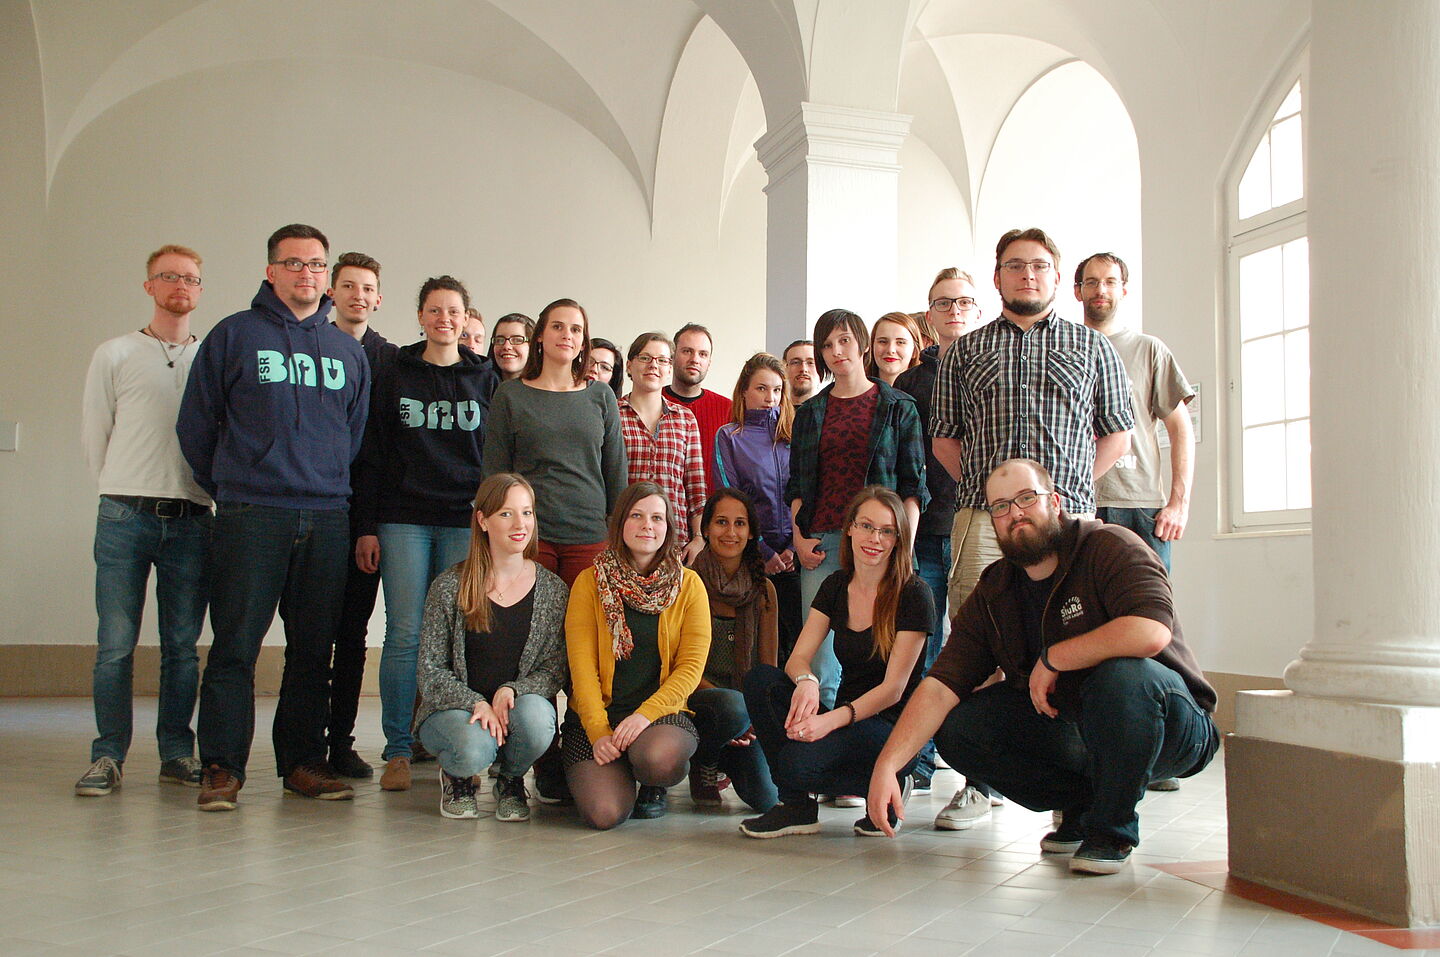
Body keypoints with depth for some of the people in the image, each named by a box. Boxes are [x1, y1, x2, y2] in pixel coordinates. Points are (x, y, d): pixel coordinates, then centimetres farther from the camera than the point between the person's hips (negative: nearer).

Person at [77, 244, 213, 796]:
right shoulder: (115, 355, 10)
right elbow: (94, 435, 11)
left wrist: (203, 490, 8)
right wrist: (129, 491, 9)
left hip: (191, 519, 1)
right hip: (126, 517, -1)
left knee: (182, 645, 3)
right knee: (116, 643, -3)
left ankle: (177, 752, 11)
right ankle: (108, 756, 4)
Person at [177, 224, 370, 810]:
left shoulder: (348, 351, 15)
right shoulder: (235, 335, 5)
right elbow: (196, 424, 6)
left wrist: (331, 487, 12)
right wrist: (229, 489, 8)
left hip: (326, 519, 4)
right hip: (250, 517, -3)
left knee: (313, 649, 7)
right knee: (235, 645, -5)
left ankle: (303, 761, 15)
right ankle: (223, 767, 0)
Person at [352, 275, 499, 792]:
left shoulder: (484, 378, 10)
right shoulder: (394, 373, 9)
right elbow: (372, 453, 7)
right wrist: (367, 526, 0)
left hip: (466, 521, 1)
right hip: (403, 520, 0)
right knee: (405, 633, -4)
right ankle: (398, 750, 4)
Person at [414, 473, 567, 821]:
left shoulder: (553, 590, 1)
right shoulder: (449, 587, -4)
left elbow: (556, 669, 0)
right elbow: (431, 671, -4)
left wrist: (512, 690, -20)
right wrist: (476, 703, -20)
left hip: (518, 704, 2)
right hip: (454, 709, -1)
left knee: (535, 717, -34)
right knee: (474, 748, -35)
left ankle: (512, 780, 3)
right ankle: (457, 778, 7)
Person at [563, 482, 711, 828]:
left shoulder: (689, 585, 4)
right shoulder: (590, 582, 3)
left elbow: (691, 666, -2)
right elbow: (582, 664, -3)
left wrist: (645, 715, -16)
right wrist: (598, 732, -15)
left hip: (663, 710, 0)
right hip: (597, 716, 0)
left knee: (658, 758, -35)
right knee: (604, 813, -23)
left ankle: (654, 787, 4)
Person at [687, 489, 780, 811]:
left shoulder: (762, 590, 7)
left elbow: (768, 666, 5)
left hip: (747, 696, 3)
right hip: (695, 697, -3)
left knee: (766, 796, -19)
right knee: (735, 706, -38)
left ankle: (726, 759, 18)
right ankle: (703, 766, -3)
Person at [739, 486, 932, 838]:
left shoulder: (913, 595, -9)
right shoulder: (835, 588, 8)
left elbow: (894, 687, -14)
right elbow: (798, 657, -1)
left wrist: (832, 719, -28)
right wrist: (806, 681, -26)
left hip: (894, 729, -6)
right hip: (845, 721, 6)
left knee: (800, 761, -32)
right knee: (761, 679, -18)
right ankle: (795, 805, -10)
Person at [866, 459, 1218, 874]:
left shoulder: (1109, 547, -15)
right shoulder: (993, 595, 1)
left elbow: (1151, 632, -34)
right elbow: (939, 687, -7)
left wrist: (1050, 660, -22)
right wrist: (886, 765, -22)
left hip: (1169, 725, -5)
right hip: (1069, 725, 5)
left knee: (1123, 674, -37)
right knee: (956, 727, -11)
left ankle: (1111, 827, -13)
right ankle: (1082, 805, 6)